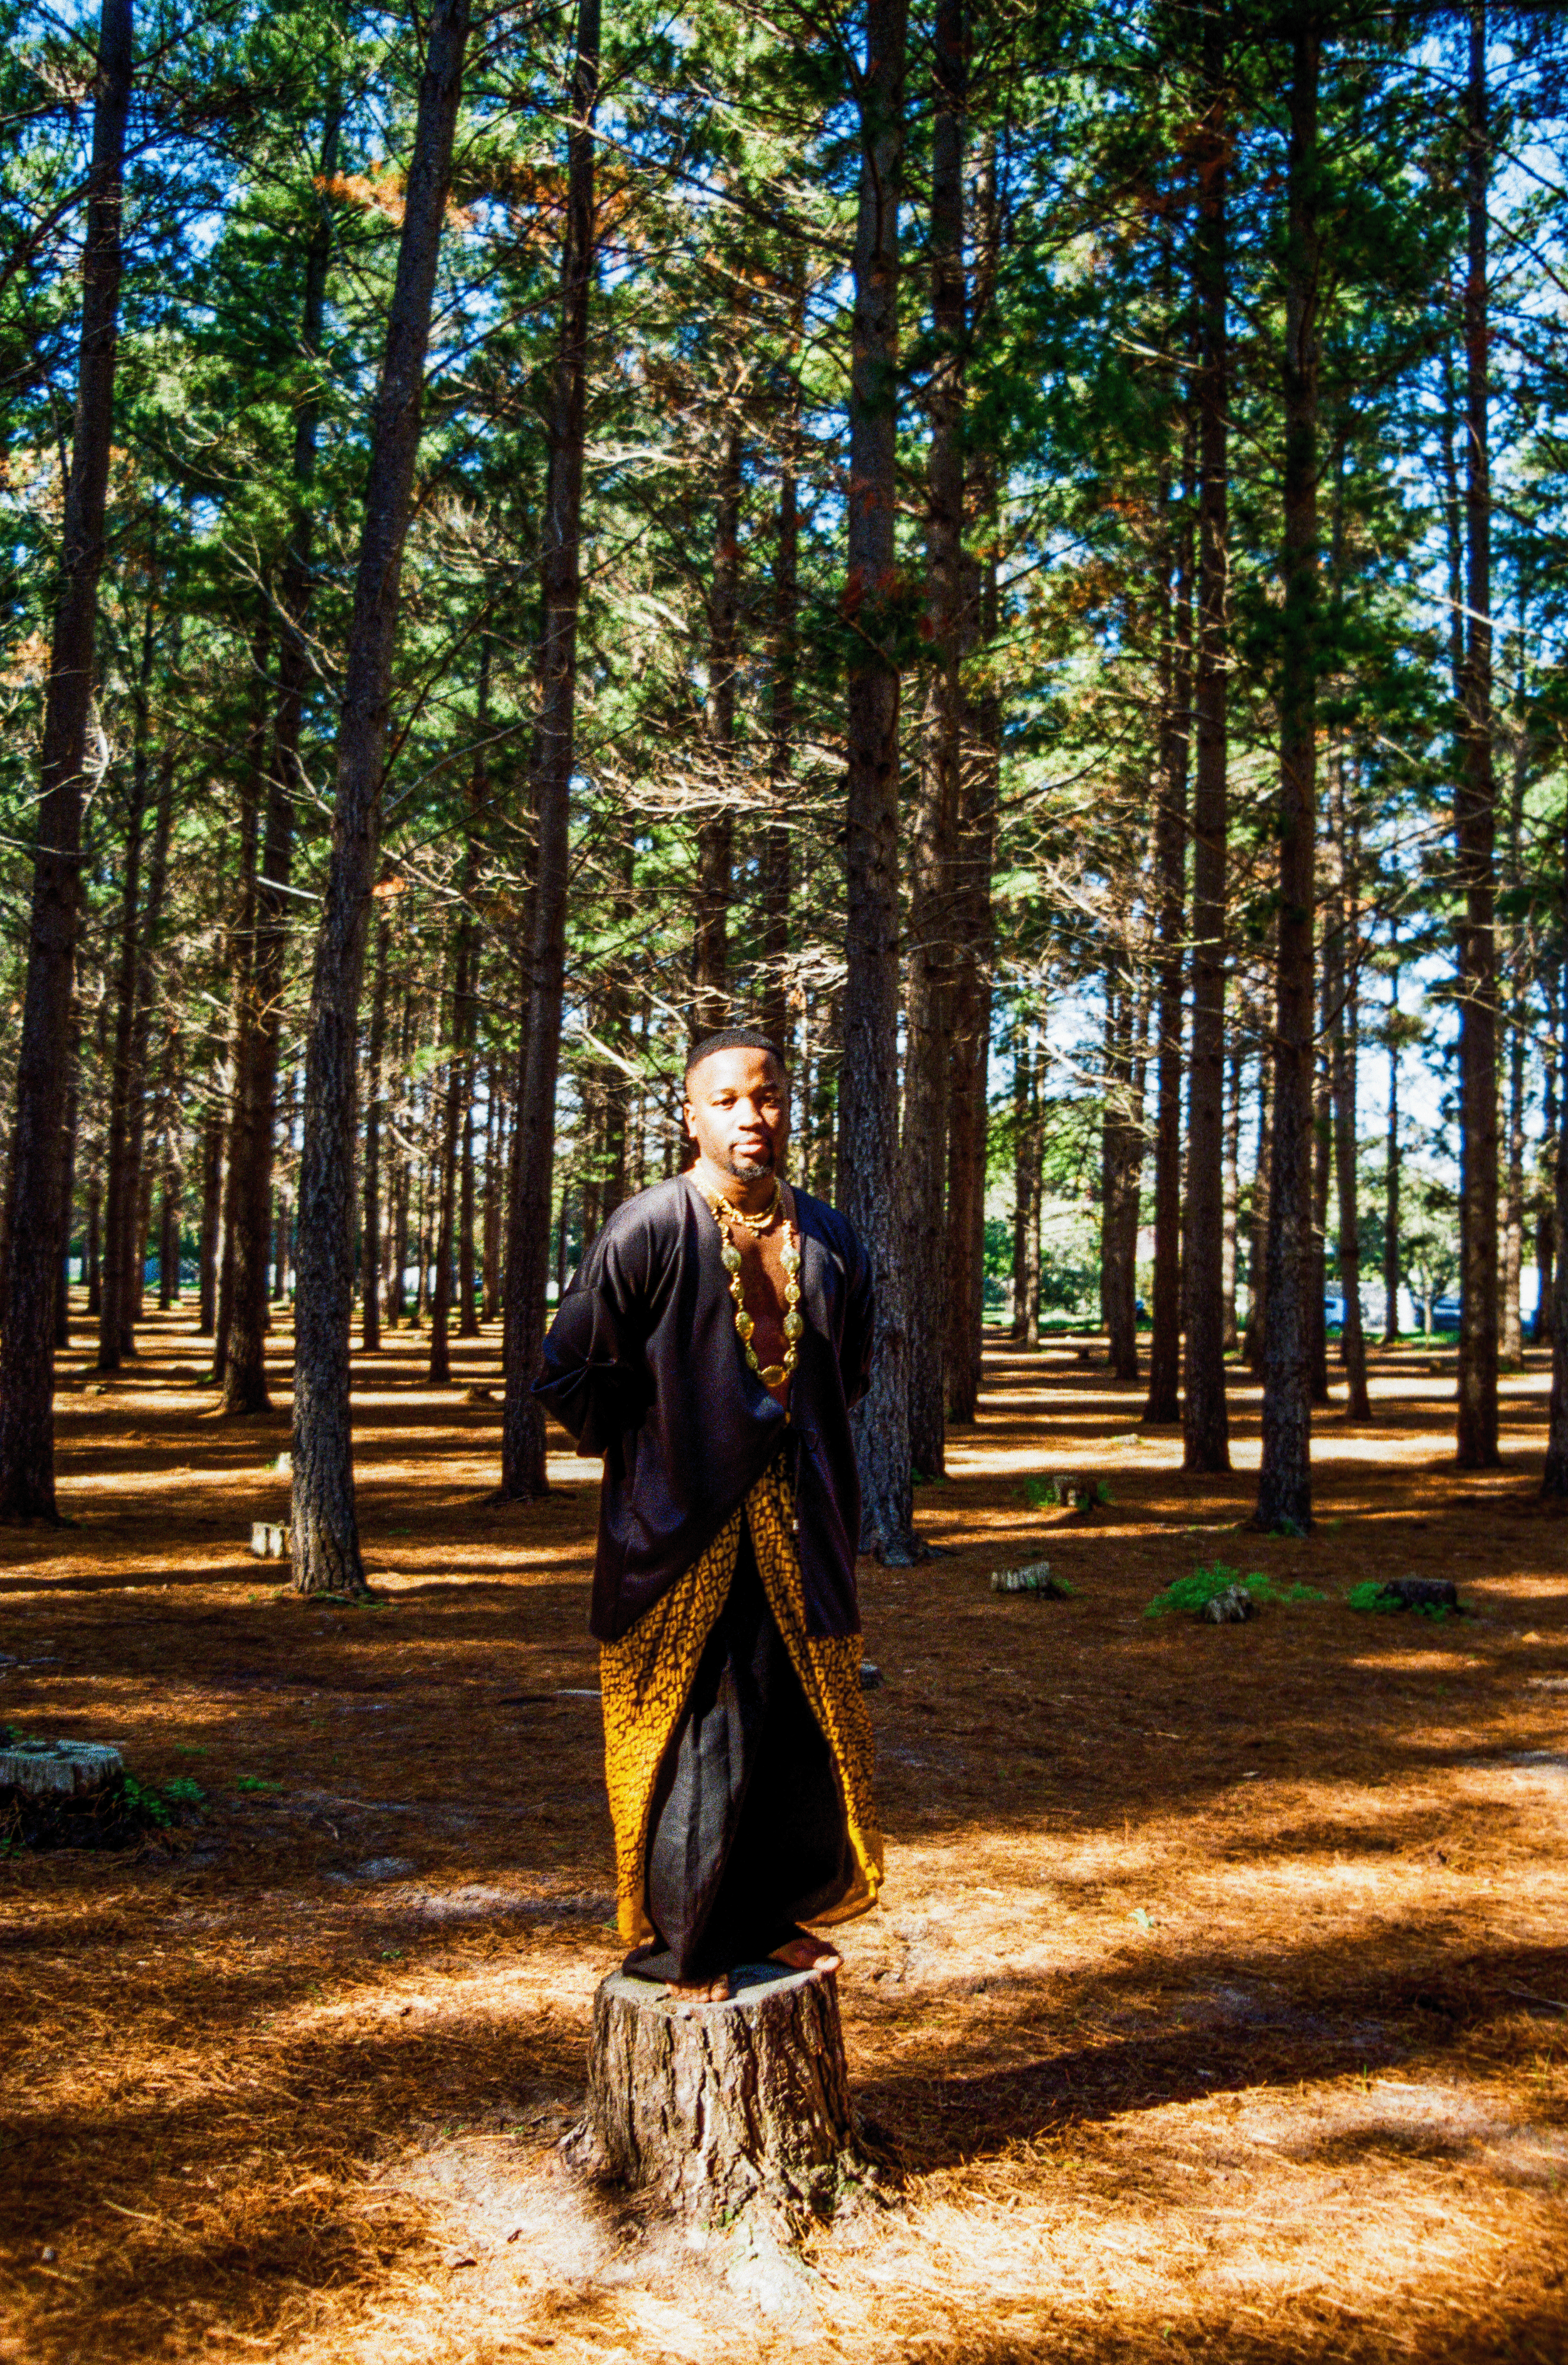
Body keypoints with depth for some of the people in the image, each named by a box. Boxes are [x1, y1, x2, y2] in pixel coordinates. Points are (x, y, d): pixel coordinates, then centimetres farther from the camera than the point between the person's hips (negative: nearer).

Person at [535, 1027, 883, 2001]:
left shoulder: (833, 1244, 4)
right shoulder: (649, 1231, -13)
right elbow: (570, 1372, -8)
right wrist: (659, 1456, 0)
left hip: (797, 1525, 6)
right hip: (683, 1527, -5)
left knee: (802, 1726, 13)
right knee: (691, 1734, 2)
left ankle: (768, 1917, 32)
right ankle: (677, 1942, 21)